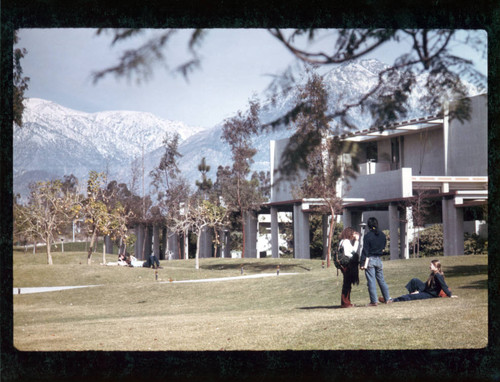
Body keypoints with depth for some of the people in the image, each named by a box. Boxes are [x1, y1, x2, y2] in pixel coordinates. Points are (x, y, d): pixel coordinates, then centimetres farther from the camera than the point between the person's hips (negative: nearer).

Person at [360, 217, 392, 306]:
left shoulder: (367, 236, -11)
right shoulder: (382, 235, 6)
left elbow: (365, 250, -12)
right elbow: (383, 247, 16)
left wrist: (362, 263, -11)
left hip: (369, 259, -5)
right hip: (378, 259, 5)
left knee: (371, 281, -2)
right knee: (381, 280, 14)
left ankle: (374, 301, -4)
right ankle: (387, 298, 16)